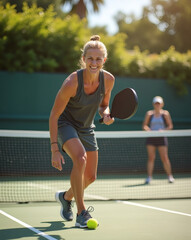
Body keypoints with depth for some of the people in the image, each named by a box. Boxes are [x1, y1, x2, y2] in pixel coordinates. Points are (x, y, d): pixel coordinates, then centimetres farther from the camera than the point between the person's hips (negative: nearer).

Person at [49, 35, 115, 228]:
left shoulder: (108, 79, -14)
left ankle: (66, 197, 37)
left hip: (87, 128, 6)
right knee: (80, 158, -32)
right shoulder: (71, 83, -29)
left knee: (91, 176, 6)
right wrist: (55, 150, -25)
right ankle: (81, 213, -21)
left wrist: (105, 114, -19)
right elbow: (54, 116, -22)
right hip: (65, 125, -5)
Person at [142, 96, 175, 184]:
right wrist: (148, 129, -14)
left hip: (161, 137, -1)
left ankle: (170, 176, 11)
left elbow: (170, 126, 3)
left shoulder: (165, 113, 3)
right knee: (151, 158, -4)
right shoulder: (149, 113, 6)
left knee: (164, 158, -4)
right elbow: (144, 125, 7)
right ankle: (149, 177, -1)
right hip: (151, 137, 1)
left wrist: (163, 130, -14)